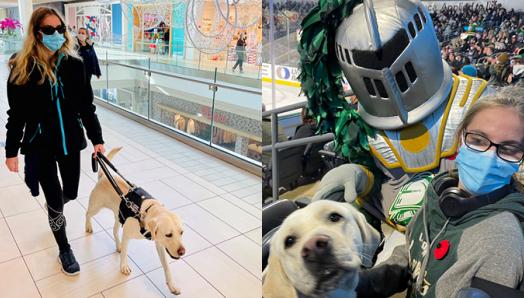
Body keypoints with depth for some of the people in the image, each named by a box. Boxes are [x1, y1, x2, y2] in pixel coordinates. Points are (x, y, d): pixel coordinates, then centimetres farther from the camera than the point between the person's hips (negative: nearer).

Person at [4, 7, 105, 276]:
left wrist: (96, 138, -5)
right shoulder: (22, 67, -10)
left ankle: (54, 211, 56)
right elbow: (17, 114, -4)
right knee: (55, 201, 3)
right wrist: (11, 150, -1)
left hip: (70, 141, 3)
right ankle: (64, 250, 26)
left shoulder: (73, 64, -5)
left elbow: (86, 105, 0)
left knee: (70, 193, 18)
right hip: (39, 144, -2)